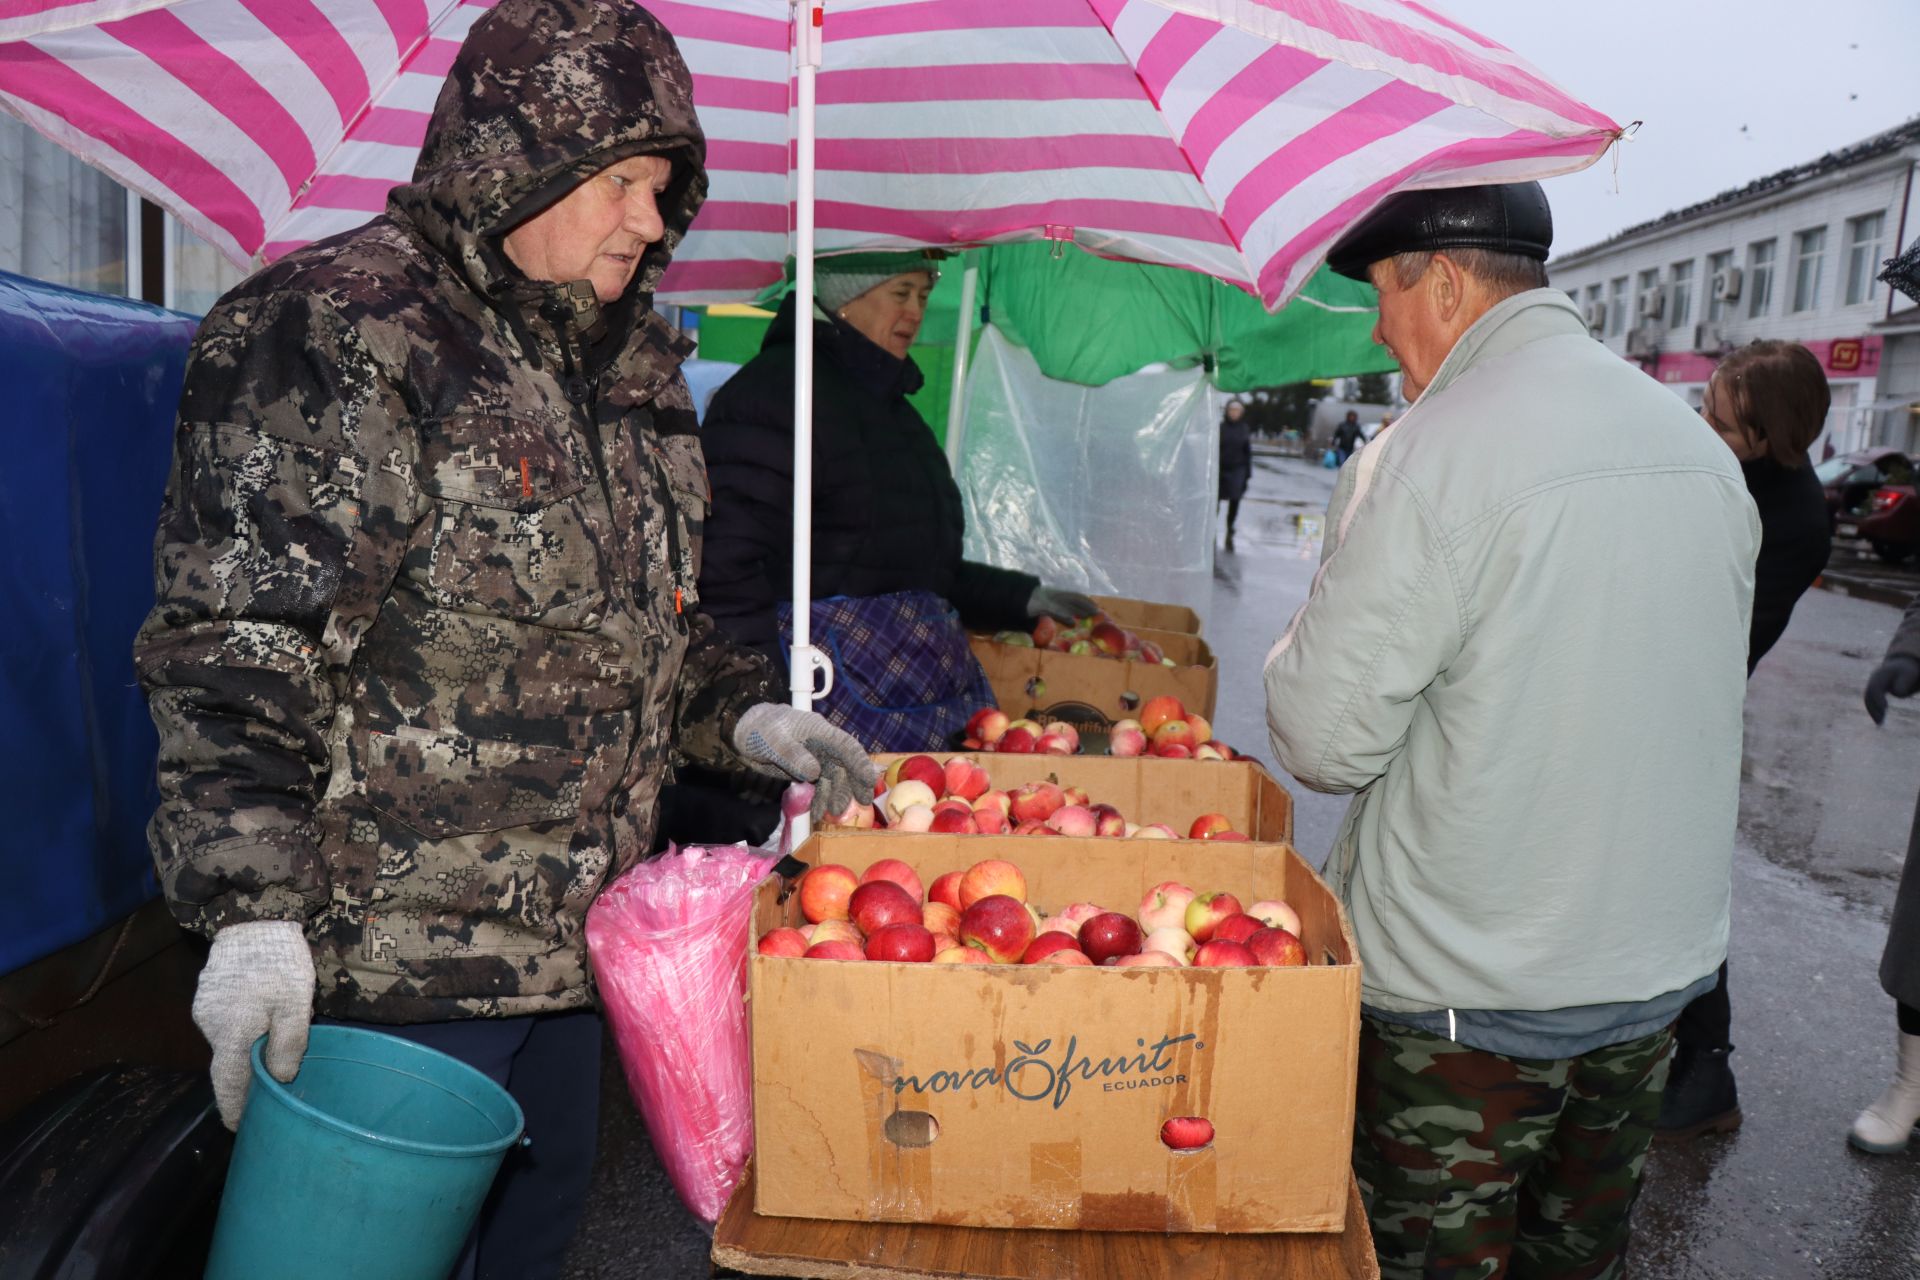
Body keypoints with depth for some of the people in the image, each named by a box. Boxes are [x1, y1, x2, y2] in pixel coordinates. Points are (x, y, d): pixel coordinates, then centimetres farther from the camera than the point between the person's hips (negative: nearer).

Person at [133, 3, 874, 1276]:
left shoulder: (628, 360, 12)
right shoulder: (332, 336, -14)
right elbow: (236, 655, -18)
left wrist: (745, 715, 6)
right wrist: (254, 913, -22)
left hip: (570, 930, 8)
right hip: (399, 950, -8)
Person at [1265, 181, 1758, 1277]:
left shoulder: (1427, 458, -21)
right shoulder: (1703, 446, 4)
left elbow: (1323, 742, -19)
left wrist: (1325, 623, 1)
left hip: (1470, 993, -7)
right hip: (1664, 969, 7)